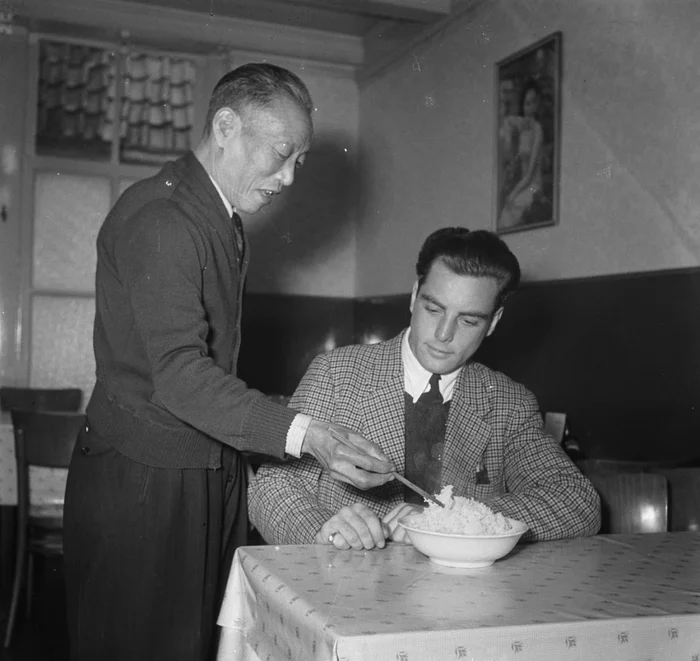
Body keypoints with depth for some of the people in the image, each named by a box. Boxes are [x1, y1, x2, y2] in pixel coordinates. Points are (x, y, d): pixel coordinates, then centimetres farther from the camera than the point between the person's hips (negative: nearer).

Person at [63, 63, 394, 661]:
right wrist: (302, 434, -35)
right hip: (143, 482, -9)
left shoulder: (223, 220, 15)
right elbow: (178, 373, -26)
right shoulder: (160, 217, -17)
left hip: (212, 475, 9)